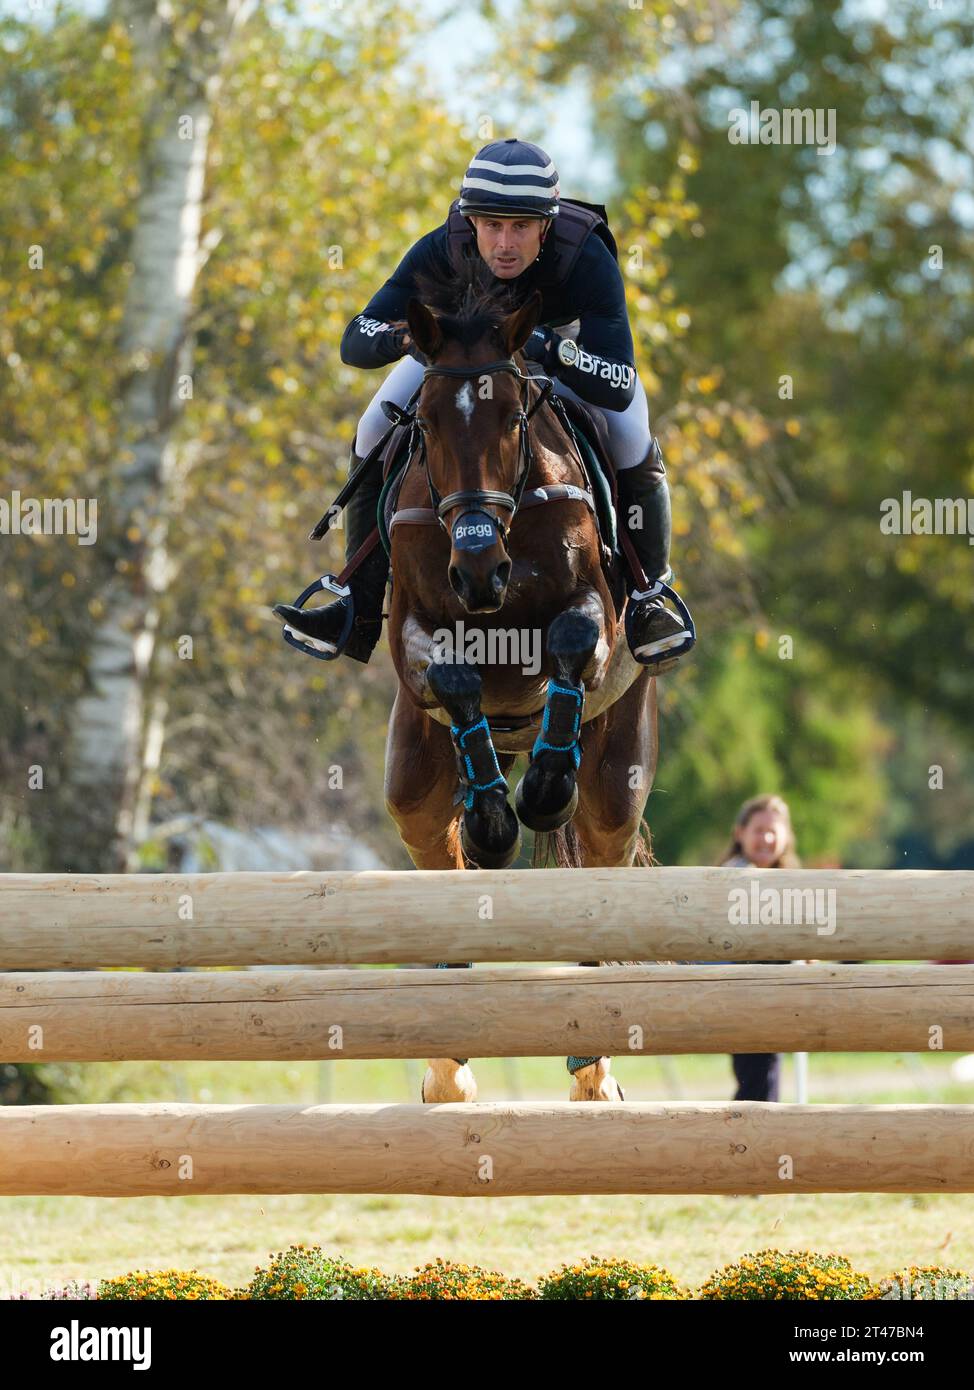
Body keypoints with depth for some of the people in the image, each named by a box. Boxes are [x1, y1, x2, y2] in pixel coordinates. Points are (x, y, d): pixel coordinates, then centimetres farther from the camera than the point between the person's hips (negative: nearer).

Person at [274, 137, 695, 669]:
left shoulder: (588, 259, -41)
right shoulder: (442, 251, -36)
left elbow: (620, 385, -46)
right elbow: (355, 342, -32)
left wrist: (551, 350, -63)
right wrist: (402, 335, -55)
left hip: (572, 345, -2)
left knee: (633, 444, -25)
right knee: (374, 435, -12)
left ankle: (648, 598, -7)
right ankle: (360, 611, -3)